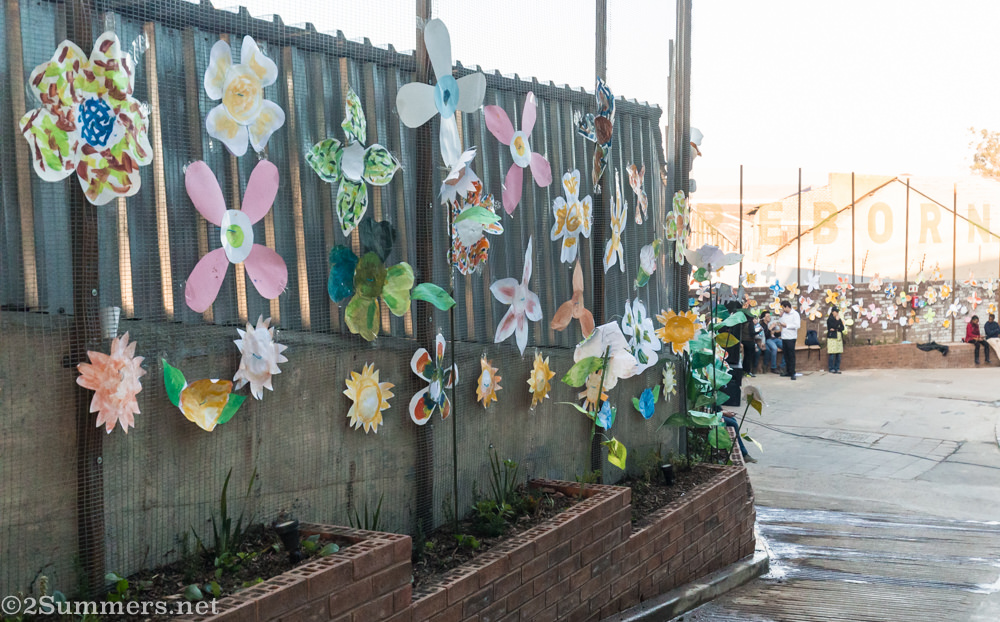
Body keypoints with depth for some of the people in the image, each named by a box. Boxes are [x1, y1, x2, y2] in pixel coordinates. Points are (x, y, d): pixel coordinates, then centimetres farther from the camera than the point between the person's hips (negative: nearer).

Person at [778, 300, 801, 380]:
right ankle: (788, 371, 19)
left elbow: (797, 325, -16)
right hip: (784, 337, 7)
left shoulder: (795, 314, -7)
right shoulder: (784, 314, 12)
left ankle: (792, 373, -6)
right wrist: (781, 316, 3)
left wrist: (786, 325, -13)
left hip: (791, 337, -7)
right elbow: (779, 322, 17)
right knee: (785, 355, 11)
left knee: (791, 355, -6)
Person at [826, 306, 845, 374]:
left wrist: (835, 329, -8)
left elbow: (842, 328, 6)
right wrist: (837, 320, -7)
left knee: (838, 354, 3)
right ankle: (831, 369, -3)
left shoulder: (839, 319, 16)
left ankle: (837, 368, 8)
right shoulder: (830, 319, -3)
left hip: (839, 338, 6)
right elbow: (834, 326, -16)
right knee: (832, 354, -8)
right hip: (832, 338, -6)